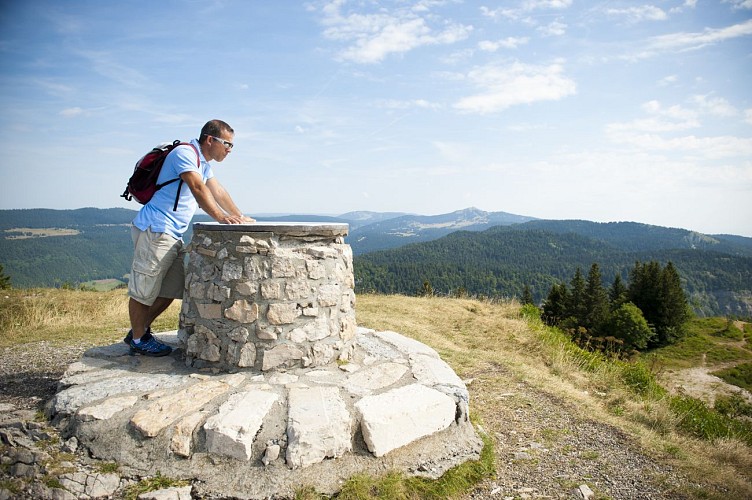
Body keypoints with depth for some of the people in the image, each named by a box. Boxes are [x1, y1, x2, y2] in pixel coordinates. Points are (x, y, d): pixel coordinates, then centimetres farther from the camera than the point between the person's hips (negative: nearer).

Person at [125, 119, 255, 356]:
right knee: (143, 289, 0)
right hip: (155, 229, -10)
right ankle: (139, 340, 13)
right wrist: (220, 217, -32)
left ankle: (140, 330, 26)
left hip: (173, 235, 10)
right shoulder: (185, 153, -13)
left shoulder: (203, 163, 19)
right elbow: (198, 188, -25)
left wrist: (239, 217, 12)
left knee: (171, 290, 12)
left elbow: (218, 191, 20)